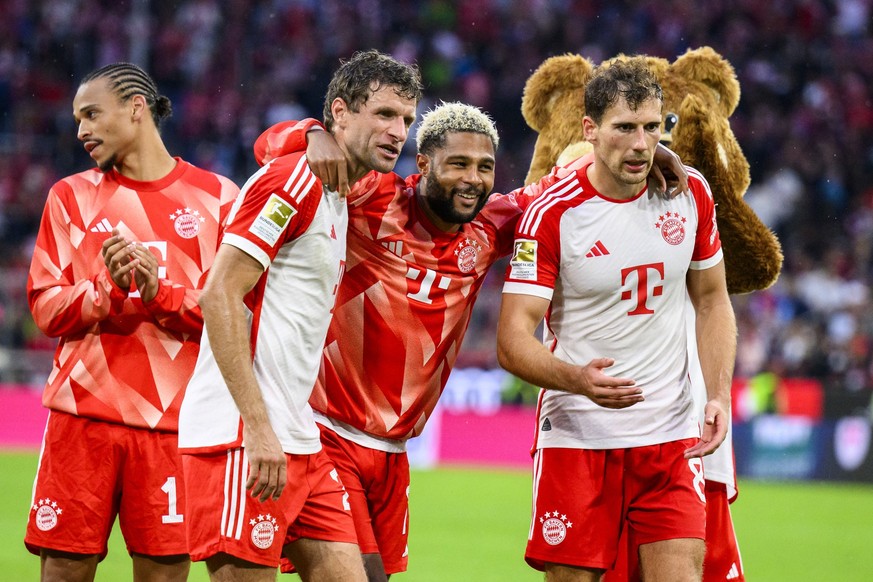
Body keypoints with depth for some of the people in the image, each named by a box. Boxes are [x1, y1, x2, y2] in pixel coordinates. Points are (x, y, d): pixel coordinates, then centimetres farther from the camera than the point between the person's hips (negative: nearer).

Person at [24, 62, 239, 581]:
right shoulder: (72, 196, 13)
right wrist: (109, 292, -12)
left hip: (174, 421, -1)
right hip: (82, 415, 1)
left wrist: (159, 292, -14)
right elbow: (46, 307, 6)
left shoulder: (216, 197, 7)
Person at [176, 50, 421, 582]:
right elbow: (219, 296, -16)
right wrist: (258, 428, -21)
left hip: (299, 440, 9)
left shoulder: (339, 198, 19)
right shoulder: (292, 180, -9)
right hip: (241, 438, -9)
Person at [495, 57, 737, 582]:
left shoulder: (692, 193, 2)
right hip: (576, 436, -3)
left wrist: (719, 395, 1)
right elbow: (513, 339, -14)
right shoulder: (552, 214, -11)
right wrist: (576, 379, -33)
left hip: (671, 438, 3)